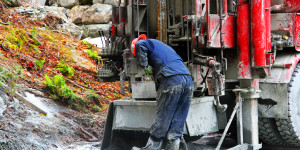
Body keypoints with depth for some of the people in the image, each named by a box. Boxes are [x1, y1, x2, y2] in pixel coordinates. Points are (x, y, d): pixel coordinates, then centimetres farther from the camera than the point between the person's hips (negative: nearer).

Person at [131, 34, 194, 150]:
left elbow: (139, 46, -9)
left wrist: (145, 66, 0)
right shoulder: (165, 47, 38)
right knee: (177, 122, 8)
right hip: (188, 80, 8)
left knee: (162, 119, -3)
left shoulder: (150, 43, 14)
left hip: (172, 80, -8)